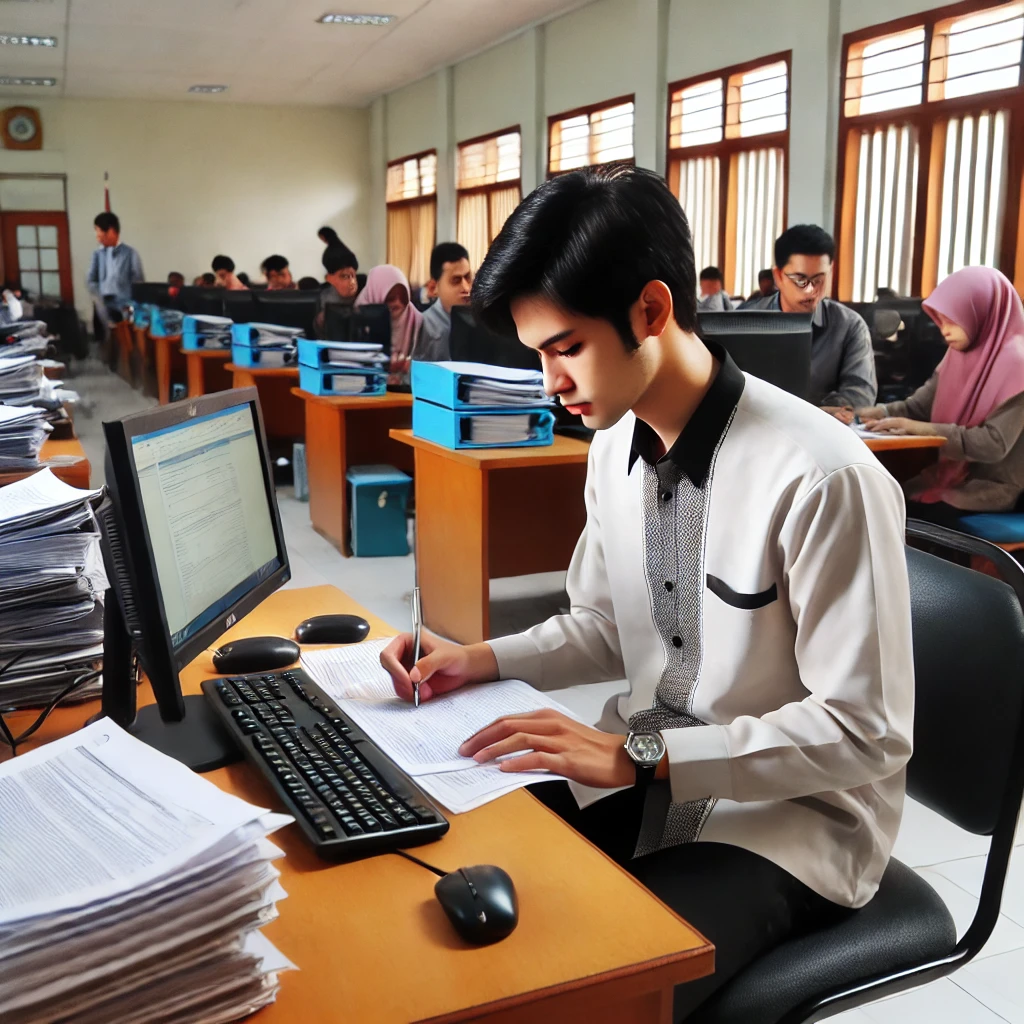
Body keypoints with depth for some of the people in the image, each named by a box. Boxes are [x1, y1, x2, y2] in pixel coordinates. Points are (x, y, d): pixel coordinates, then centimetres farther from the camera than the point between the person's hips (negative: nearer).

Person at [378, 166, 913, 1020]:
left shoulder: (824, 478, -24)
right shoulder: (617, 445, 0)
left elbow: (869, 732, -19)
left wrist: (642, 755, -24)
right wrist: (484, 661, -3)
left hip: (786, 821, -6)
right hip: (640, 774, 6)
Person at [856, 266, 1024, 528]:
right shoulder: (960, 354, 10)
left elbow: (995, 444, -21)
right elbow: (920, 405, 9)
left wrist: (921, 428, -24)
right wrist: (879, 413, -10)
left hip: (992, 486, -7)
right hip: (954, 474, 7)